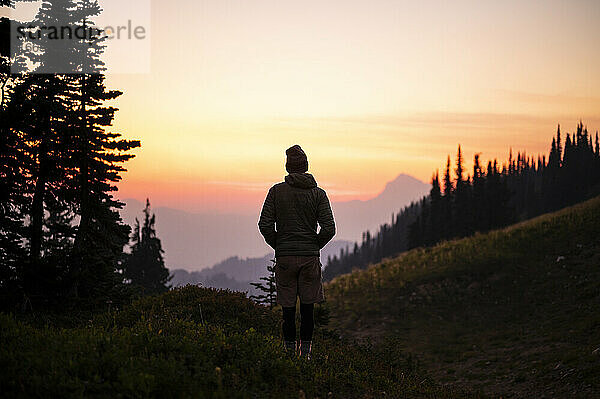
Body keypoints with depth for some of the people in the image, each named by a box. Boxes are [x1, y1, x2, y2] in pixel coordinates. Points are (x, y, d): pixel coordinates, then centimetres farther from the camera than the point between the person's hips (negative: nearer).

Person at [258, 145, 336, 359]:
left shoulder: (276, 191, -1)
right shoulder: (318, 193, -1)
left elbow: (265, 225, -5)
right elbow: (329, 229, -6)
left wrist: (278, 245, 8)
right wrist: (314, 246, 9)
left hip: (284, 258, 0)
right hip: (310, 257, 0)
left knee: (288, 308, 4)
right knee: (307, 308, 6)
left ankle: (290, 350, 3)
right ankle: (305, 351, 5)